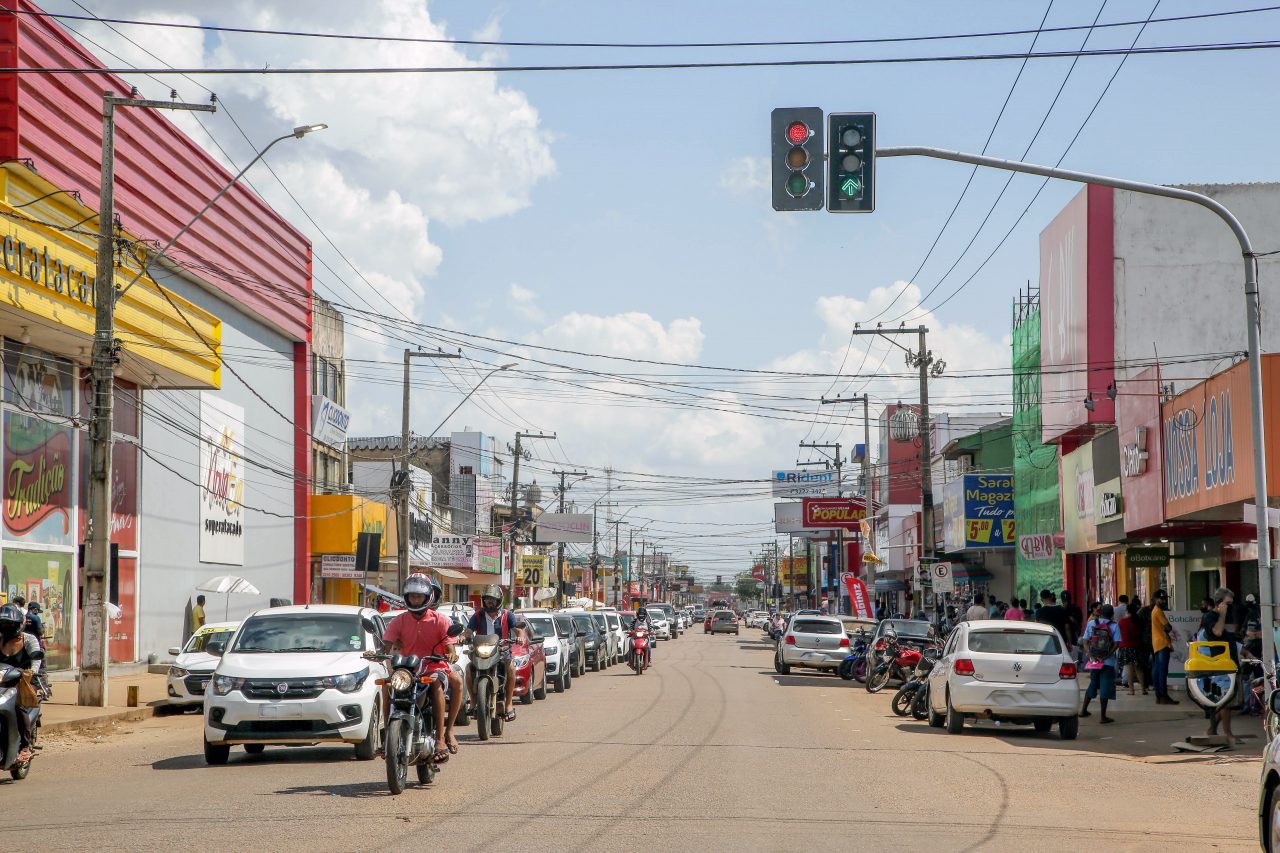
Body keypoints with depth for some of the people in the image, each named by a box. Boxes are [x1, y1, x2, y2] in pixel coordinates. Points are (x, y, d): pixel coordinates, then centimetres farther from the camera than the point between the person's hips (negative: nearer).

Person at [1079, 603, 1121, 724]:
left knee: (1093, 684, 20)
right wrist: (1107, 655, -12)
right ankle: (1103, 716, -2)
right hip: (1108, 662, -3)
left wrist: (1090, 654, -8)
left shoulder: (1091, 623, 4)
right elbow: (1116, 644, -12)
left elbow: (1085, 641, 0)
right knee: (1105, 687, -1)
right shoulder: (1114, 626, -4)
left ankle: (1084, 710, 25)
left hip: (1094, 660, 3)